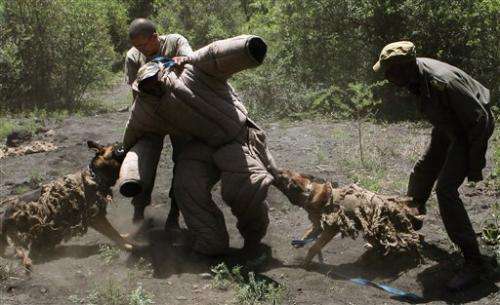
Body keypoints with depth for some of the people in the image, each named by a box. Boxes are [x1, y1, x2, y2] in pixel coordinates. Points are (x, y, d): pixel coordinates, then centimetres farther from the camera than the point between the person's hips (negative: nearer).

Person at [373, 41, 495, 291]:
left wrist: (475, 166, -22)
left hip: (471, 130, -9)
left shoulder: (441, 82, -37)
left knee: (445, 189, -18)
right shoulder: (416, 70, -11)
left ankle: (472, 263, -13)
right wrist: (436, 137, 20)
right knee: (423, 172, 21)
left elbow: (479, 119, -29)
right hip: (447, 127, 9)